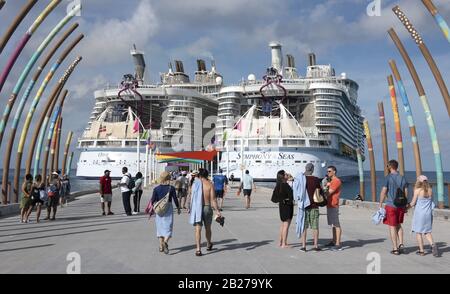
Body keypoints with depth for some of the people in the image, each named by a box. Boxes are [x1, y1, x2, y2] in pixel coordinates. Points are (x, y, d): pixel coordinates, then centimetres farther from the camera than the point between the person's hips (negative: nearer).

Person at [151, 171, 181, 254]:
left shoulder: (156, 188, -3)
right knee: (168, 227, 2)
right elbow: (175, 199, -4)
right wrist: (178, 208, 10)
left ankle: (161, 246, 19)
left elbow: (153, 200, -3)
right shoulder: (171, 188, -7)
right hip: (169, 208, -2)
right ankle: (165, 242, -22)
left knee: (160, 227, 14)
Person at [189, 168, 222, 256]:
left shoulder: (195, 184, 0)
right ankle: (208, 245, 38)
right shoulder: (210, 184, -5)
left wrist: (192, 209, 22)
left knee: (198, 229, -1)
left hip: (197, 208, 0)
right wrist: (217, 211, -7)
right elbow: (213, 199, -10)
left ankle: (198, 249, -12)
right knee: (207, 228, 19)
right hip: (207, 208, 0)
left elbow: (193, 197, 8)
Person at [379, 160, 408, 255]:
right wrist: (405, 205, 17)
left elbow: (383, 192, -11)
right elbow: (406, 193, 8)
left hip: (391, 205, -5)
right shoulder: (403, 178, 6)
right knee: (398, 225, 21)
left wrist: (380, 204, -3)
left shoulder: (388, 177, -9)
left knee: (392, 227, 2)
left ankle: (395, 249, 5)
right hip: (401, 206, 5)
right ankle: (401, 244, 10)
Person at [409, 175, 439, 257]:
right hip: (428, 213, 5)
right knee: (427, 232, 16)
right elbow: (431, 200, 13)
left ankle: (421, 251, 10)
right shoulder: (430, 190, 2)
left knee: (418, 232, 8)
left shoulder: (417, 190, -12)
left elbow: (413, 203, -9)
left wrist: (407, 207, 8)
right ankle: (433, 245, -7)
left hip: (419, 213, -4)